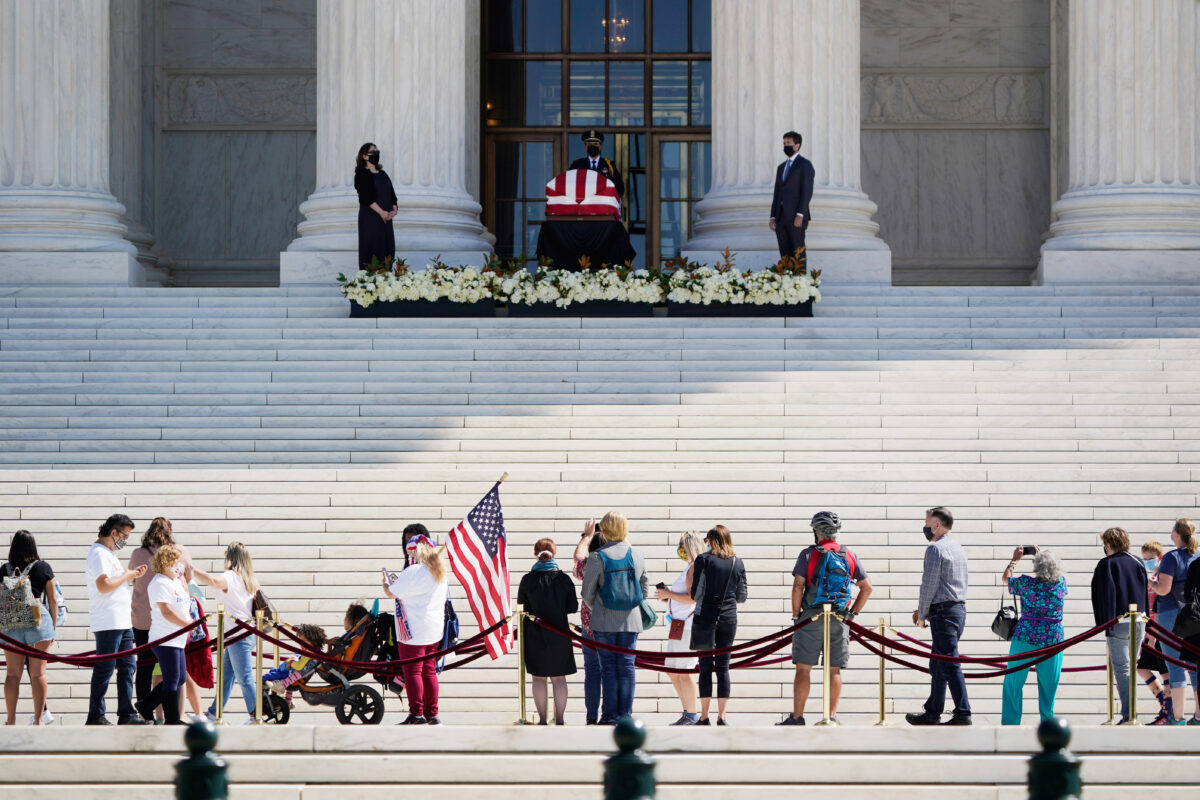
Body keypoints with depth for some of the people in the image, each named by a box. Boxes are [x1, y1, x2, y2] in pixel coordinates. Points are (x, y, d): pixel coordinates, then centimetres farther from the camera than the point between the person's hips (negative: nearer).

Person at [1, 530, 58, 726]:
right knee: (38, 673, 3)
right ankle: (38, 719, 1)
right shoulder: (43, 568, 1)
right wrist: (54, 625, 13)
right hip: (39, 622, -1)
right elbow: (53, 600, 4)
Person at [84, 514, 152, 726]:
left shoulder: (109, 554, 20)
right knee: (104, 670, -6)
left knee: (128, 666, 9)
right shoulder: (99, 554, -12)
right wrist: (127, 576, -11)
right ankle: (95, 716, -2)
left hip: (122, 621, 10)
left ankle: (127, 714, 11)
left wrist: (131, 575, 13)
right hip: (107, 623, -10)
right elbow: (103, 585, -23)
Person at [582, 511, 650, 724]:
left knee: (609, 667, 2)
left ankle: (610, 714, 2)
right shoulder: (636, 556, 3)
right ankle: (625, 714, 5)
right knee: (627, 665, 6)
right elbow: (644, 589, 11)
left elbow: (587, 593, -3)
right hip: (631, 620, 3)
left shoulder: (597, 557, -9)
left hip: (604, 620, -3)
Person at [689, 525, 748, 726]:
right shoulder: (738, 563, 6)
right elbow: (742, 596, 9)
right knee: (723, 667, 5)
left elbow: (695, 593, -5)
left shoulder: (703, 559, -4)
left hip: (705, 617, -2)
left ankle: (704, 716, -1)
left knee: (705, 666, 1)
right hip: (729, 619, 2)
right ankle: (721, 716, 2)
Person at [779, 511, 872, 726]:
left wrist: (796, 616, 0)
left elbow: (798, 587, -9)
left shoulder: (809, 554, -3)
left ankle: (797, 717, -1)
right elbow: (867, 588, 11)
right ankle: (832, 717, 4)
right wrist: (852, 613, 15)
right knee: (834, 670, 6)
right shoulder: (849, 556, 9)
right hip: (840, 620, 3)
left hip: (812, 618, -3)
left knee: (803, 668, 0)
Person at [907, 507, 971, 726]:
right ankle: (932, 713, 19)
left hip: (943, 613, -10)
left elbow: (929, 585, -14)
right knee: (937, 665, 15)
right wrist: (925, 610, 20)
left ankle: (963, 714, -12)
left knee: (950, 666, -9)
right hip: (959, 608, 10)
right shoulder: (958, 549, 18)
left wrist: (922, 615, -2)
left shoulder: (935, 549, -11)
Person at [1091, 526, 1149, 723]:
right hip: (1139, 623, 6)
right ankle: (1130, 715, 15)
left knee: (1121, 670, -5)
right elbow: (1146, 592, 15)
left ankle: (1128, 716, -12)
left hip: (1119, 623, -6)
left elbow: (1106, 596, -12)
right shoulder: (1138, 563, 12)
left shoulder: (1106, 564, -6)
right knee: (1130, 668, 15)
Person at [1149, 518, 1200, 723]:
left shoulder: (1171, 558, -11)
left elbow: (1163, 589, -17)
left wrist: (1152, 583, 3)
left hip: (1172, 613, -5)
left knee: (1176, 666, -4)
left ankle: (1178, 716, -7)